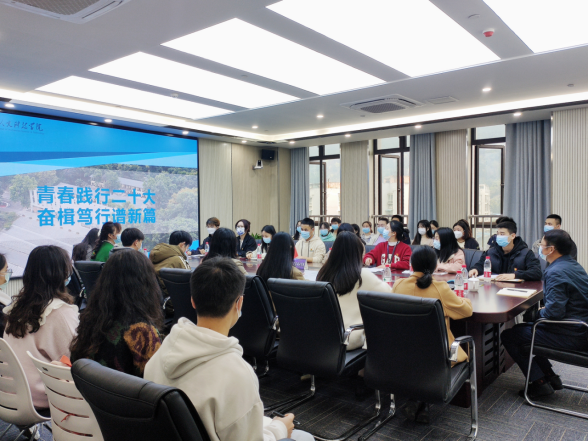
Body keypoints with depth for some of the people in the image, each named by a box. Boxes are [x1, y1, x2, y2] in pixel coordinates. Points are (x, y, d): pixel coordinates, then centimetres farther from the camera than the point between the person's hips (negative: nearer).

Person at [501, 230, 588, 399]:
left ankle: (539, 382, 4)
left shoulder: (556, 273, -23)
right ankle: (550, 377, 25)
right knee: (526, 327, 25)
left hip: (569, 337, -10)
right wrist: (542, 312, 9)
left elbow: (554, 311, -29)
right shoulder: (574, 265, 9)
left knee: (508, 336, -2)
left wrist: (539, 313, -8)